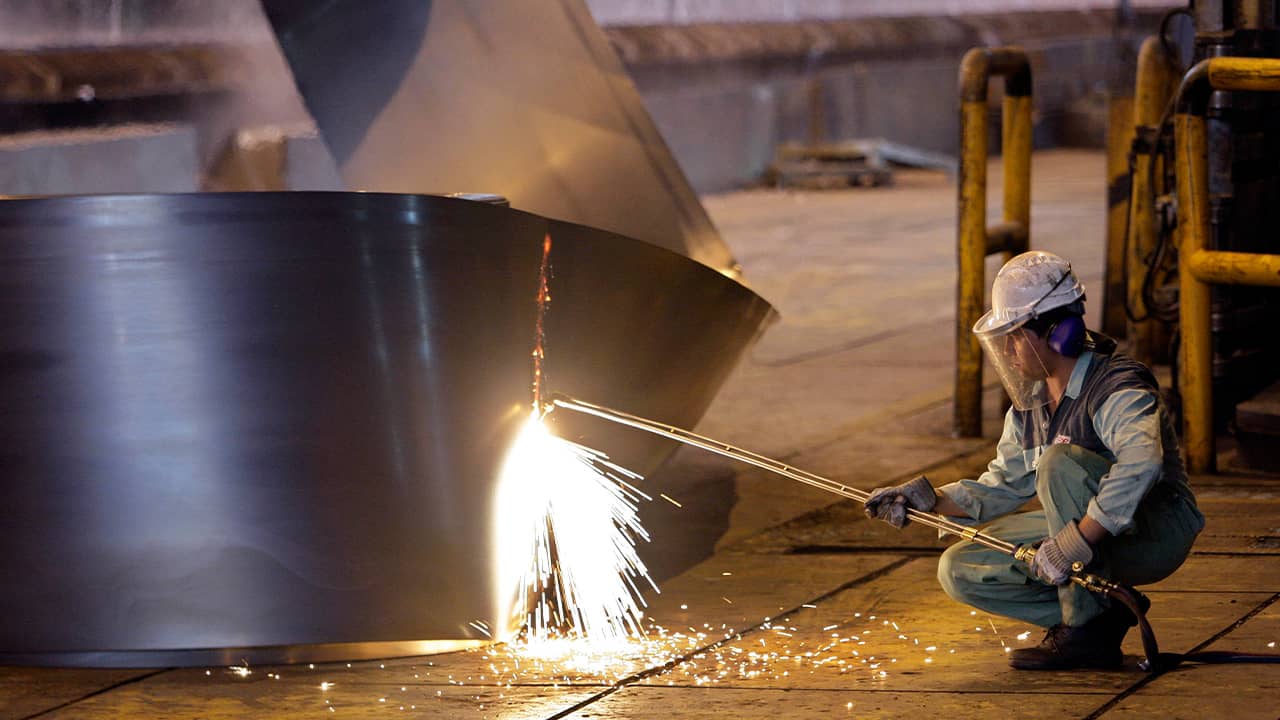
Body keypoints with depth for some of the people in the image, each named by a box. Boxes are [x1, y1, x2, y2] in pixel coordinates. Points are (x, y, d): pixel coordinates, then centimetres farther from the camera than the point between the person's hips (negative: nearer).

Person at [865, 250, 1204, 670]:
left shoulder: (1116, 388, -22)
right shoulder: (1030, 403, 6)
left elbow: (1140, 465, -41)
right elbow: (1002, 487, 13)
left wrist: (1075, 542, -45)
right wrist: (929, 500, -4)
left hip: (1154, 534, -8)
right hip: (1085, 531, 8)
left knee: (1060, 461, -32)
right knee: (960, 571, -2)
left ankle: (1085, 631, -24)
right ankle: (1102, 613, -2)